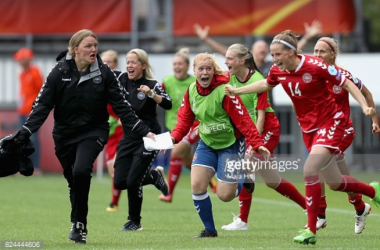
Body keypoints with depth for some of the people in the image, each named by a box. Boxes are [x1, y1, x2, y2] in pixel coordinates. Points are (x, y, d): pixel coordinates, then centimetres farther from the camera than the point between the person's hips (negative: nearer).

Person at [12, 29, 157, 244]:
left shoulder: (104, 73, -6)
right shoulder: (60, 73, -8)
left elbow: (122, 106, -3)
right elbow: (43, 106, -8)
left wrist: (143, 131, -10)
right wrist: (24, 133, -18)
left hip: (93, 132, -2)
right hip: (65, 135, 2)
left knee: (81, 171, -26)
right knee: (73, 181, 10)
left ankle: (79, 224, -12)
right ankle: (78, 226, 32)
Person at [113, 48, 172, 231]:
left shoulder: (151, 85, -14)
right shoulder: (122, 79, 0)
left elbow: (167, 104, -28)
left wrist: (151, 94, -42)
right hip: (129, 138, 6)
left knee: (133, 182, -11)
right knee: (120, 182, 0)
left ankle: (135, 222, 10)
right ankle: (155, 176, 27)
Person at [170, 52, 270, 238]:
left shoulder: (224, 91, -22)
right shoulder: (191, 91, -3)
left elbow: (243, 120, -23)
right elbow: (185, 119, 5)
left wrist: (257, 144, -29)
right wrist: (173, 137, -12)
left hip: (231, 144, -5)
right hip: (207, 144, 5)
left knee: (224, 195, -7)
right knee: (197, 185, -11)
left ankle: (244, 182, 29)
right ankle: (209, 229, 6)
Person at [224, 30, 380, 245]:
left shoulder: (315, 66, -22)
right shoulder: (277, 71, -5)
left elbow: (346, 83, -13)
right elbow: (265, 84, 20)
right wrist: (237, 91, 17)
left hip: (330, 122, -6)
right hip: (309, 128, 6)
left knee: (309, 171, -23)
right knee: (334, 182, 11)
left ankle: (311, 230, -16)